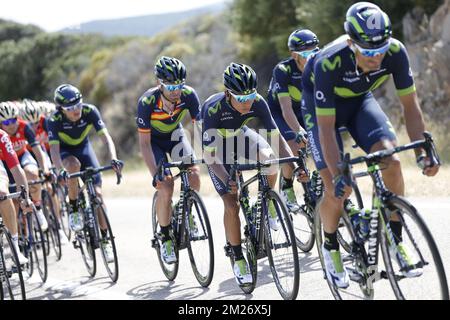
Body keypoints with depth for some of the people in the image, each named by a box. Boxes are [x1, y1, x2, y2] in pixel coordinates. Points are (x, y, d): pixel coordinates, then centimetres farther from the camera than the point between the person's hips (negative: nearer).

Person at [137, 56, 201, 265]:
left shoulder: (189, 95, -27)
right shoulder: (147, 102, -33)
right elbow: (144, 143, -28)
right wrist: (155, 174, -36)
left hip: (175, 135, 3)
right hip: (154, 140, -3)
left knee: (194, 177, -20)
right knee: (165, 186, -21)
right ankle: (165, 238, -3)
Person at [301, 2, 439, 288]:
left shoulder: (395, 52, -29)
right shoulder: (329, 63, -38)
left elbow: (410, 105, -18)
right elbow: (326, 127, -34)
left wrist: (423, 152, -27)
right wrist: (338, 176, -40)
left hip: (360, 100, 3)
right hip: (322, 105, -3)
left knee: (391, 161, -21)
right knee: (337, 190, -12)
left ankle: (395, 241, -5)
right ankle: (331, 247, 15)